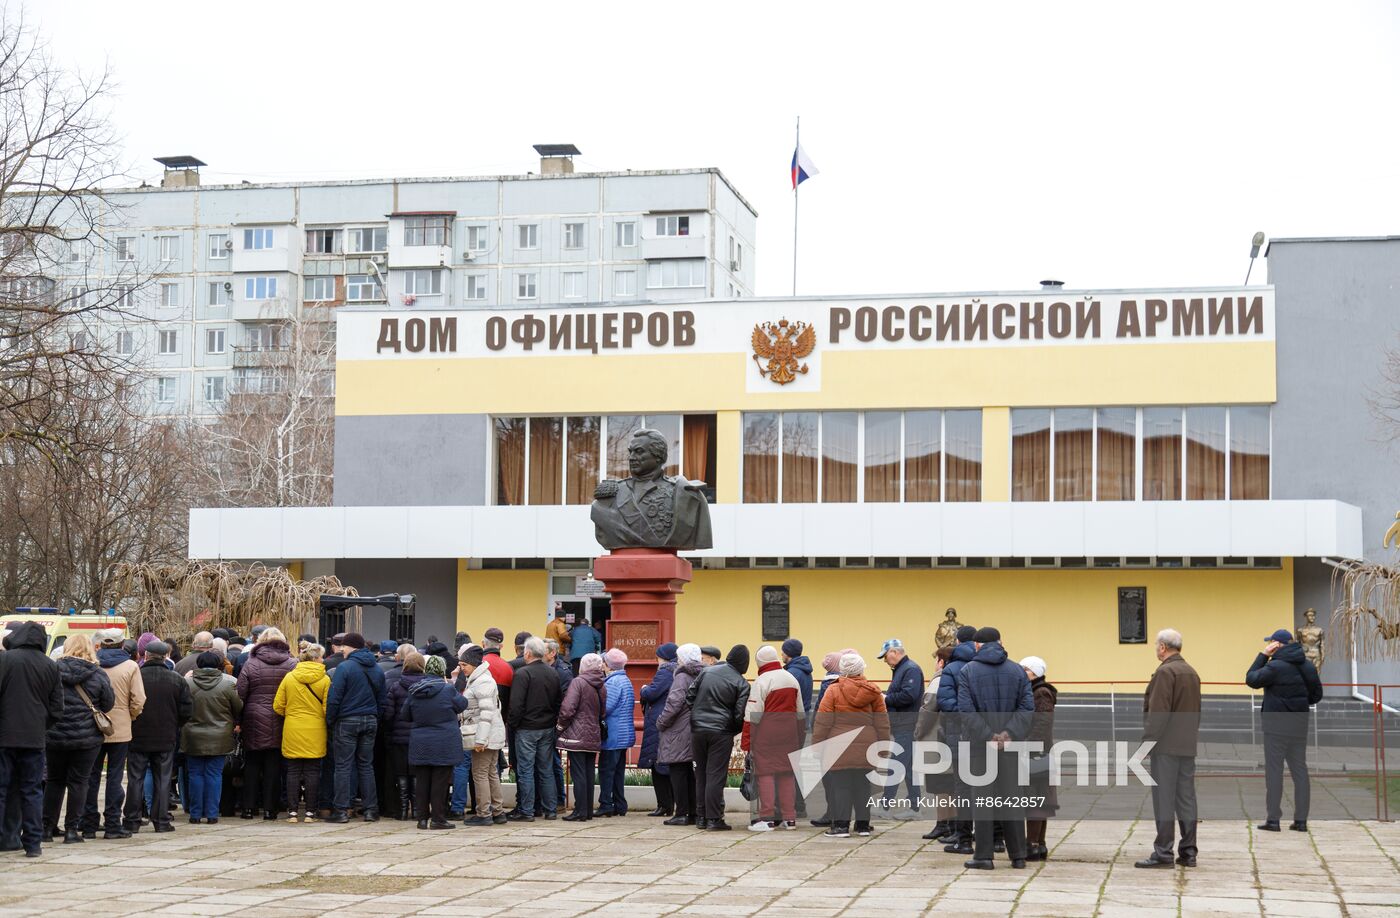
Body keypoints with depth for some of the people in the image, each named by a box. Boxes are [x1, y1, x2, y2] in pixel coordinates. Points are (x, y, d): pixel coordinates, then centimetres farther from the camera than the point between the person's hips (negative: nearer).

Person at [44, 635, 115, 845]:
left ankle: (48, 827, 18)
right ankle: (72, 829, 3)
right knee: (78, 782, 5)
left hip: (55, 736, 1)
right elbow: (108, 704, 0)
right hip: (87, 737, -1)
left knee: (54, 781, 14)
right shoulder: (98, 675, -5)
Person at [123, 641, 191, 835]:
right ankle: (161, 821, 7)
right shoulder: (178, 681, -4)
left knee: (135, 779, 6)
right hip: (166, 739, 1)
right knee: (162, 779, 8)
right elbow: (186, 711, -1)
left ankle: (132, 821, 6)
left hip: (138, 738, -1)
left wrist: (130, 726, 10)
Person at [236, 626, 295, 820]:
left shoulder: (250, 664, -3)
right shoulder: (292, 664, -2)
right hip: (280, 723, 0)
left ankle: (249, 807, 10)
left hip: (255, 722, 0)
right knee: (274, 766, 5)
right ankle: (270, 808, 5)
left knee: (252, 764, 10)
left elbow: (240, 694, -4)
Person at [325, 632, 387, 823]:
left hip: (347, 722, -5)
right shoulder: (377, 669, 8)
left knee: (343, 766, 0)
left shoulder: (345, 667, -12)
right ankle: (371, 809, 10)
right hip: (370, 722, 5)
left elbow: (334, 698, -15)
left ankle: (342, 810, -1)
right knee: (366, 765, 12)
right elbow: (381, 700, 12)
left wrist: (329, 721, -6)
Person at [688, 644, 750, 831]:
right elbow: (740, 714, -9)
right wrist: (735, 731, 9)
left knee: (701, 773, 13)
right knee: (716, 775, -2)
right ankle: (713, 819, -4)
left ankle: (702, 817, 17)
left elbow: (689, 695, 5)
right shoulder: (741, 683, -6)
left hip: (697, 729, 4)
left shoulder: (706, 671, 5)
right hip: (721, 732, -4)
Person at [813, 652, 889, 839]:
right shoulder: (873, 692, 5)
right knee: (863, 785, 10)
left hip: (840, 747, -3)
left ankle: (841, 825, -2)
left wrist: (817, 745, 1)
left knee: (841, 785, 1)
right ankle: (863, 824, 16)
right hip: (866, 747, 3)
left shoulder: (833, 690, -4)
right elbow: (882, 722, 10)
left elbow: (822, 721, -5)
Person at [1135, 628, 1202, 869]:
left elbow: (1158, 712, -19)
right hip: (1188, 746, 8)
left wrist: (1147, 741, -15)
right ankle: (1188, 852, 13)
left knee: (1164, 800, -5)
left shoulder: (1165, 672, -13)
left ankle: (1163, 853, -5)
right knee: (1186, 798, 10)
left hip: (1166, 746, -8)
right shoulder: (1192, 673, 15)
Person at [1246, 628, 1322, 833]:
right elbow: (1317, 694, 13)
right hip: (1300, 724, 6)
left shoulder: (1275, 666, -17)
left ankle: (1273, 819, -2)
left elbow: (1251, 679, -9)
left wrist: (1262, 655, -6)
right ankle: (1301, 820, 9)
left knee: (1274, 770, -1)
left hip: (1277, 725, -6)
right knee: (1299, 769, 9)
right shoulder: (1308, 666, 7)